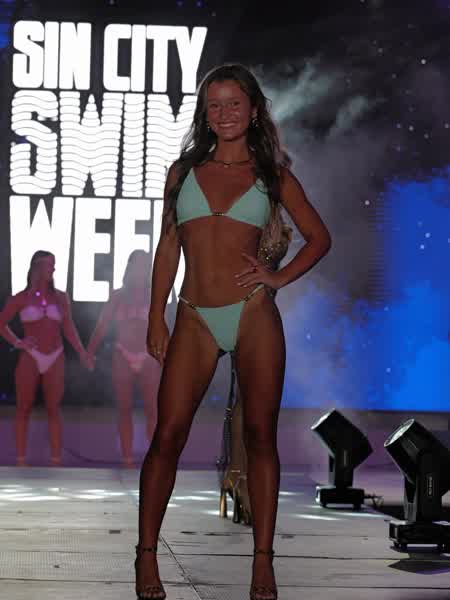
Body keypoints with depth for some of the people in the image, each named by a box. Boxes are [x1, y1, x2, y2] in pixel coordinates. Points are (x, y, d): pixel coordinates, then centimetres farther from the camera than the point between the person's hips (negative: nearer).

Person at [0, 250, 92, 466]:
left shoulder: (60, 298, 7)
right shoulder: (21, 298, 0)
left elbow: (69, 329, 6)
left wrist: (82, 353, -5)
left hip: (55, 359, 2)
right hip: (30, 358, -2)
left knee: (54, 410, 3)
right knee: (24, 409, 2)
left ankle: (56, 461, 4)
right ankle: (21, 461, 5)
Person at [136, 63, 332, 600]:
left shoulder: (272, 175, 8)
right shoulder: (184, 170, 12)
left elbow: (319, 237, 15)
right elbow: (168, 246, 12)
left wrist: (280, 278, 0)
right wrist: (156, 318, 6)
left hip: (254, 314, -1)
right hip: (195, 319, 1)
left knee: (260, 434, -1)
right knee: (168, 434, -4)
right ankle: (147, 554, 6)